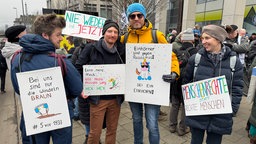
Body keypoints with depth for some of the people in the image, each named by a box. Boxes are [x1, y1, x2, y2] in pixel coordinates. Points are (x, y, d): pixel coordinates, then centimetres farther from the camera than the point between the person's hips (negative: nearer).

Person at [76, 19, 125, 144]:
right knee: (95, 133, 8)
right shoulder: (91, 48, -6)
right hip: (97, 98, -2)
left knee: (112, 130, 16)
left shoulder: (121, 50, 2)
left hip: (115, 99, 3)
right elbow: (78, 68, -2)